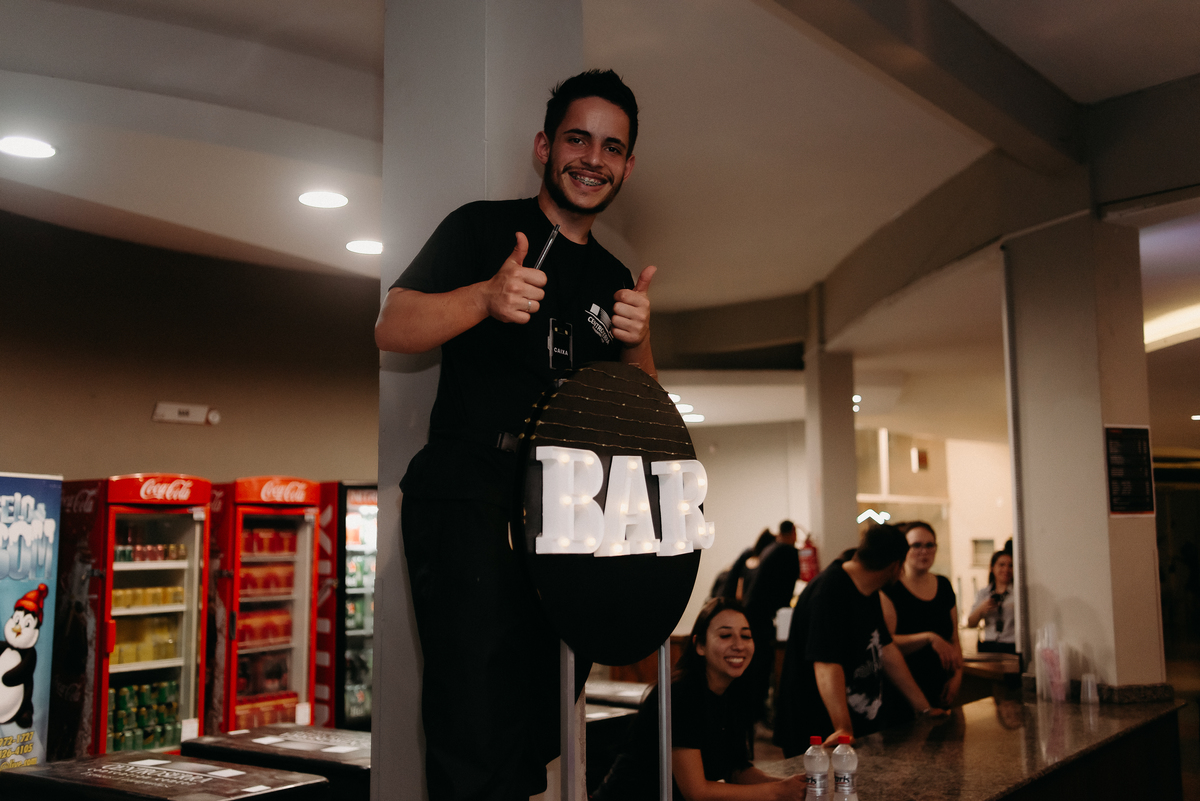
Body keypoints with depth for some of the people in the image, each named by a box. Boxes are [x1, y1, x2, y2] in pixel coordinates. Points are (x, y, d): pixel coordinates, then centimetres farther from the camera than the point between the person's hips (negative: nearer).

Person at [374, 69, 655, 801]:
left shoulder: (615, 278, 18)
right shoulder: (483, 228, 2)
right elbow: (391, 328, -8)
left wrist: (638, 341, -4)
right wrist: (485, 298, -26)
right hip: (465, 500, -6)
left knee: (540, 730, 11)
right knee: (476, 729, -14)